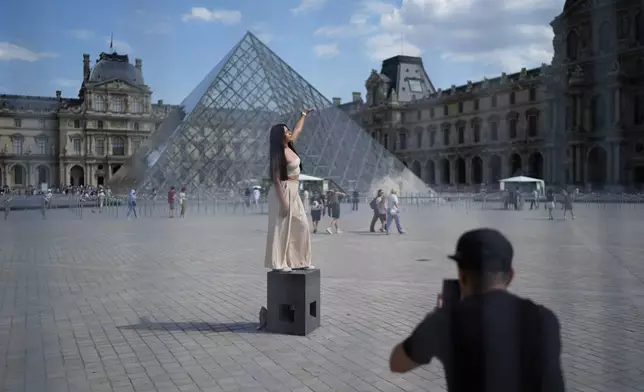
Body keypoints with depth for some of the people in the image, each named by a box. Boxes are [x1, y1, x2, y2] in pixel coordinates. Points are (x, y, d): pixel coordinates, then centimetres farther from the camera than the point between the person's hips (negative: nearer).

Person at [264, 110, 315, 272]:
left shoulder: (289, 146, 7)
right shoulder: (279, 154, -15)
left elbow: (298, 129, 26)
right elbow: (276, 179, -17)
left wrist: (304, 114, 37)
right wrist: (283, 201, -21)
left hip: (294, 192, 9)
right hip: (284, 191, -9)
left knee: (301, 226, 10)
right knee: (281, 227, -4)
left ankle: (298, 260, 16)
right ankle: (278, 263, 2)